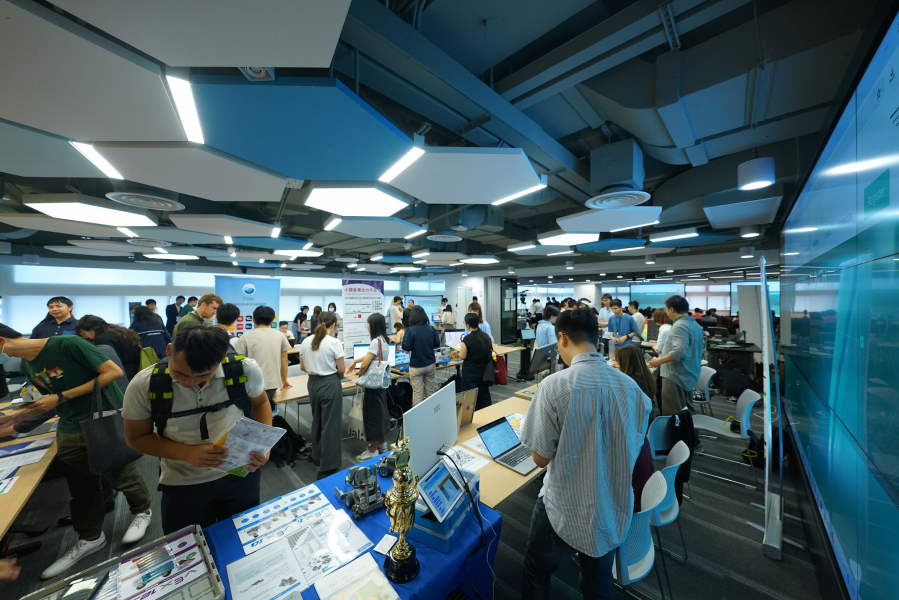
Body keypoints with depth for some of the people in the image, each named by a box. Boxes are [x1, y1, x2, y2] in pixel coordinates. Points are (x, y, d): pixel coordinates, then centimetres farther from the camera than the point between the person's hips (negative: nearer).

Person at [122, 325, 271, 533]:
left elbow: (260, 402, -2)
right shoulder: (143, 385, -21)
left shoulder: (246, 370, -23)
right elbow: (136, 437, -5)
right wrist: (187, 453, -24)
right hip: (183, 484, 0)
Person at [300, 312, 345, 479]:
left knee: (317, 421, 24)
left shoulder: (306, 341, 2)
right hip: (330, 384, -7)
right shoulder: (335, 342, -17)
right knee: (331, 425, 4)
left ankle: (317, 457, 42)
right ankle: (327, 468, 13)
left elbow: (303, 367, 10)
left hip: (313, 383, 7)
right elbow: (341, 370, -12)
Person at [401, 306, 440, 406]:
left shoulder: (410, 330, -14)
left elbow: (406, 347, -16)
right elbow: (437, 344, 7)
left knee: (417, 394, 6)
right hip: (430, 364, 4)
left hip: (416, 366, -3)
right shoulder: (431, 329, -3)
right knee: (431, 392, 16)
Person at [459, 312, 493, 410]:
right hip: (484, 371, 6)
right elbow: (491, 351, 12)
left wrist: (460, 350, 4)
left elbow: (462, 356, -14)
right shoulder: (486, 336, 0)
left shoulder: (467, 339, -20)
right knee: (484, 395, 17)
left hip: (470, 372, -6)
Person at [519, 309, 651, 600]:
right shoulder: (631, 386, -9)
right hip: (614, 509, 5)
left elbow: (541, 458, -17)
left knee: (536, 575, 25)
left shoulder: (555, 385, -26)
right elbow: (632, 449, 4)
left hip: (565, 511, -4)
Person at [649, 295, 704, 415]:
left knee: (673, 415, -2)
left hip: (676, 376, -10)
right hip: (688, 376, 10)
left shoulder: (679, 326, -19)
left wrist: (659, 361, -20)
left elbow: (679, 351, -30)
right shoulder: (695, 324, 13)